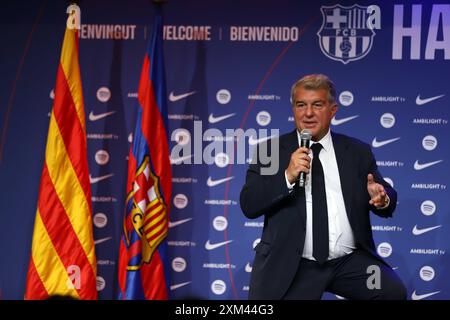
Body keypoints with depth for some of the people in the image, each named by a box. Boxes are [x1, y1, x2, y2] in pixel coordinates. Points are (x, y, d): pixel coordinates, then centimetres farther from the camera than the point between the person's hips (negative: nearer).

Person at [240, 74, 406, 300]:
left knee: (393, 291, -23)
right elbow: (248, 205, -2)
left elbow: (388, 201, 11)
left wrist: (382, 199, -13)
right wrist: (288, 177, -16)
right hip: (291, 266, -1)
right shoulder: (270, 150, 6)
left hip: (350, 262, 1)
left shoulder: (358, 152, 11)